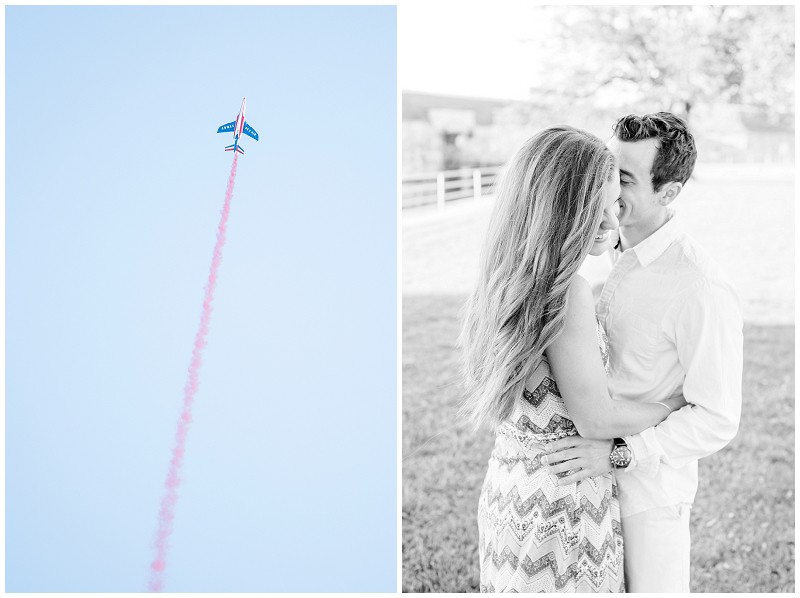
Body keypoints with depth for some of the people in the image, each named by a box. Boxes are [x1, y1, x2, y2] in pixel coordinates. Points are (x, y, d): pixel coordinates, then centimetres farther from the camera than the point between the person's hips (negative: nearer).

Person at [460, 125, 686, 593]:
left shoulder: (505, 280, 1)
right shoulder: (568, 294, -25)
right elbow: (595, 420, -20)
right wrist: (676, 405, -4)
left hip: (506, 484, 8)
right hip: (562, 499, -8)